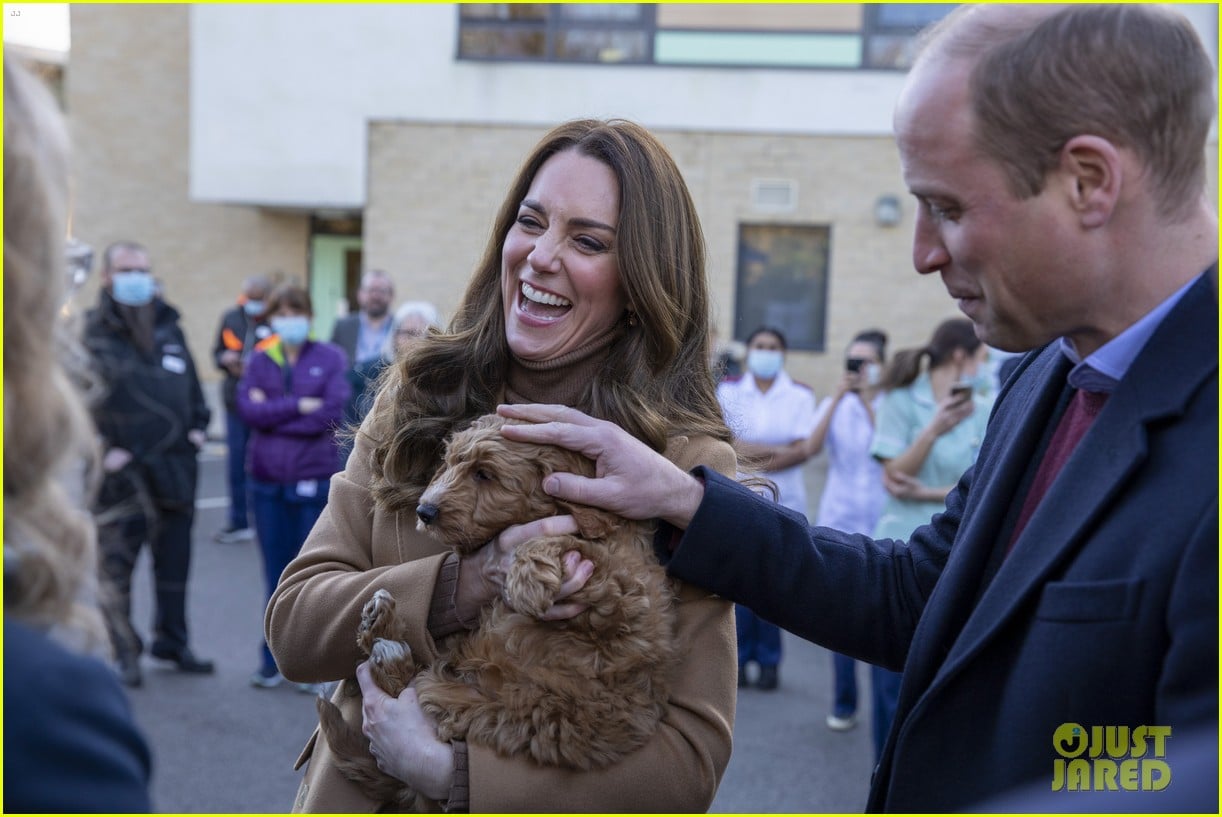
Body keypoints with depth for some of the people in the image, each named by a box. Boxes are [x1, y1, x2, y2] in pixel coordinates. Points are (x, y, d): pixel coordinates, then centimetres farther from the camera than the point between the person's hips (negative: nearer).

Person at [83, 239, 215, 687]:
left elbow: (190, 381, 21)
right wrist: (102, 448, -16)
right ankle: (126, 651, 15)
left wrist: (198, 425, 9)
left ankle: (172, 640, 26)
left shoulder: (168, 326, 13)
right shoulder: (95, 332, -7)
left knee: (174, 560, 13)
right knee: (116, 564, 1)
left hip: (176, 465, 5)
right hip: (124, 469, -5)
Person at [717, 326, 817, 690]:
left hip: (783, 503, 0)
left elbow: (803, 450, -4)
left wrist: (753, 458, -11)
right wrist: (777, 451, -9)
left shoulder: (800, 396, 5)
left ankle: (769, 661, 10)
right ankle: (739, 658, 9)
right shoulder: (729, 390, 7)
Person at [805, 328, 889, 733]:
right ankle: (843, 705, 16)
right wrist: (838, 397, -14)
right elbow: (812, 448, -8)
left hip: (881, 525, -3)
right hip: (838, 521, 3)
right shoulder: (834, 405, 8)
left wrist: (868, 400, -18)